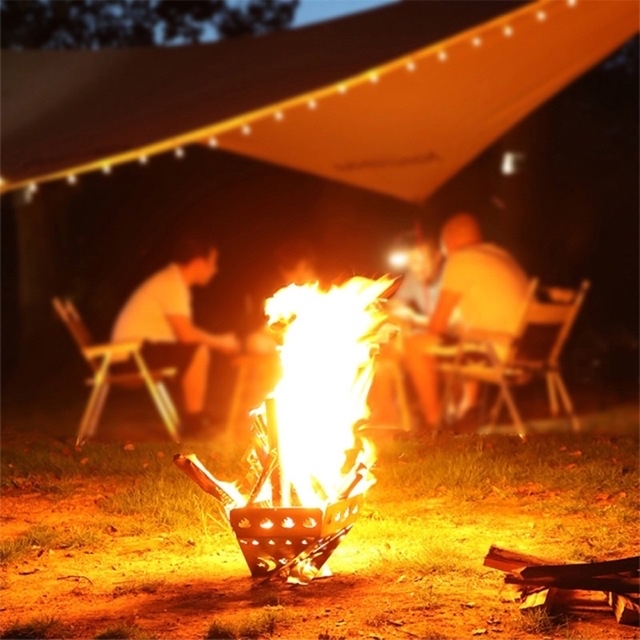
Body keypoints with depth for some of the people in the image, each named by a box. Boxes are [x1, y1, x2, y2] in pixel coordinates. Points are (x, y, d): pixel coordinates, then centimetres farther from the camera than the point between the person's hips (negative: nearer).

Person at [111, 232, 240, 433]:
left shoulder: (174, 280, 13)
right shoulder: (173, 284, -17)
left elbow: (184, 331, 15)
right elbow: (186, 334, -23)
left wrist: (219, 341, 7)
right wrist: (220, 342, -9)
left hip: (138, 349, 10)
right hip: (134, 350, -10)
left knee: (199, 348, 12)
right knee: (198, 350, -18)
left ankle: (196, 414, 10)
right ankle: (194, 417, -13)